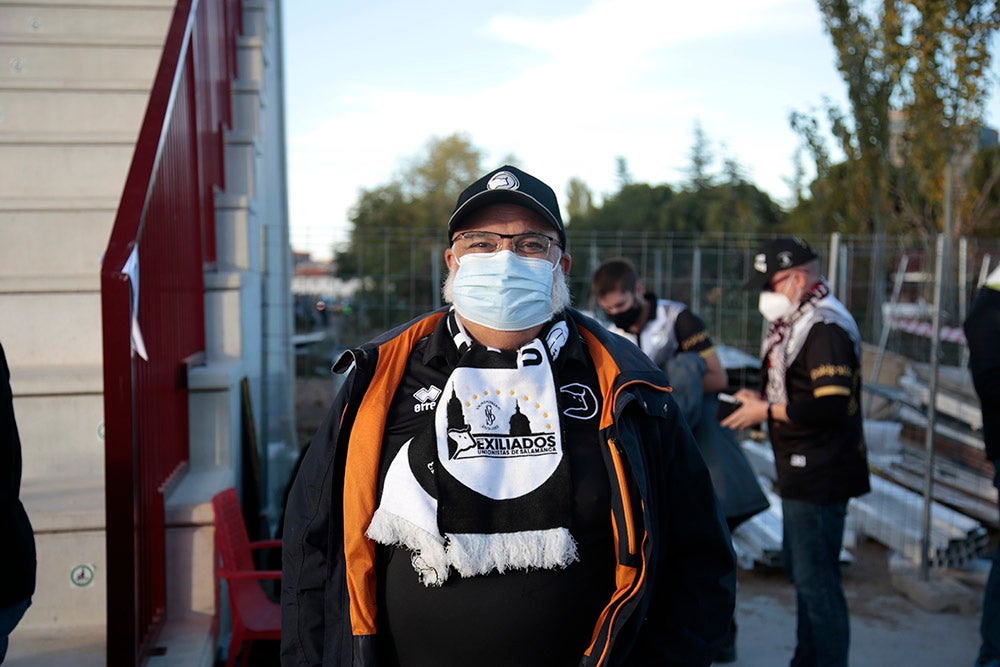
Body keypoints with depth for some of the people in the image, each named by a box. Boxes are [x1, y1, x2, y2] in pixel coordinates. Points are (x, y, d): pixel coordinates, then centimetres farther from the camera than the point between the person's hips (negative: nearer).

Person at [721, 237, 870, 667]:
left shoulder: (826, 327, -20)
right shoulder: (796, 322, 13)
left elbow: (831, 406, -28)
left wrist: (766, 410, -20)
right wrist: (760, 400, 3)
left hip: (819, 475, -11)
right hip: (801, 471, 11)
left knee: (816, 580, -3)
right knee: (799, 568, 22)